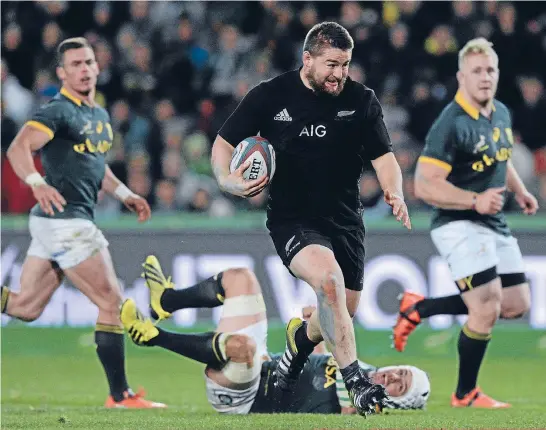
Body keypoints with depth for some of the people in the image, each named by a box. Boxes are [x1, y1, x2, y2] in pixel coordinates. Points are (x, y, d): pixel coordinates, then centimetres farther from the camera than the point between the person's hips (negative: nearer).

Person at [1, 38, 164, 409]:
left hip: (53, 223, 9)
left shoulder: (100, 115, 17)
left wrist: (124, 193, 21)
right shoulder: (58, 112, -11)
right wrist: (36, 183, -43)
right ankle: (120, 397, 2)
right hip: (64, 221, -9)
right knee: (113, 303, -4)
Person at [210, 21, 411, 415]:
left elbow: (383, 157, 1)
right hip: (292, 219, -4)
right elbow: (224, 143, 1)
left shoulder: (362, 100, -1)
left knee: (344, 311, 12)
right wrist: (228, 181, -20)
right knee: (329, 278, -31)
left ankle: (297, 345, 48)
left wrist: (394, 193, -20)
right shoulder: (269, 97, -6)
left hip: (345, 220, 4)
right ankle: (356, 383, -27)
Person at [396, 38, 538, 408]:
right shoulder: (451, 125, -20)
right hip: (459, 225, -9)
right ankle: (466, 394, 4)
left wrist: (520, 191, 14)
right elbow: (425, 186, -23)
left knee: (517, 305, 10)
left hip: (496, 225, 9)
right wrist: (476, 201, -30)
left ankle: (419, 308, 23)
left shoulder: (502, 113, 7)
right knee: (487, 310, -17)